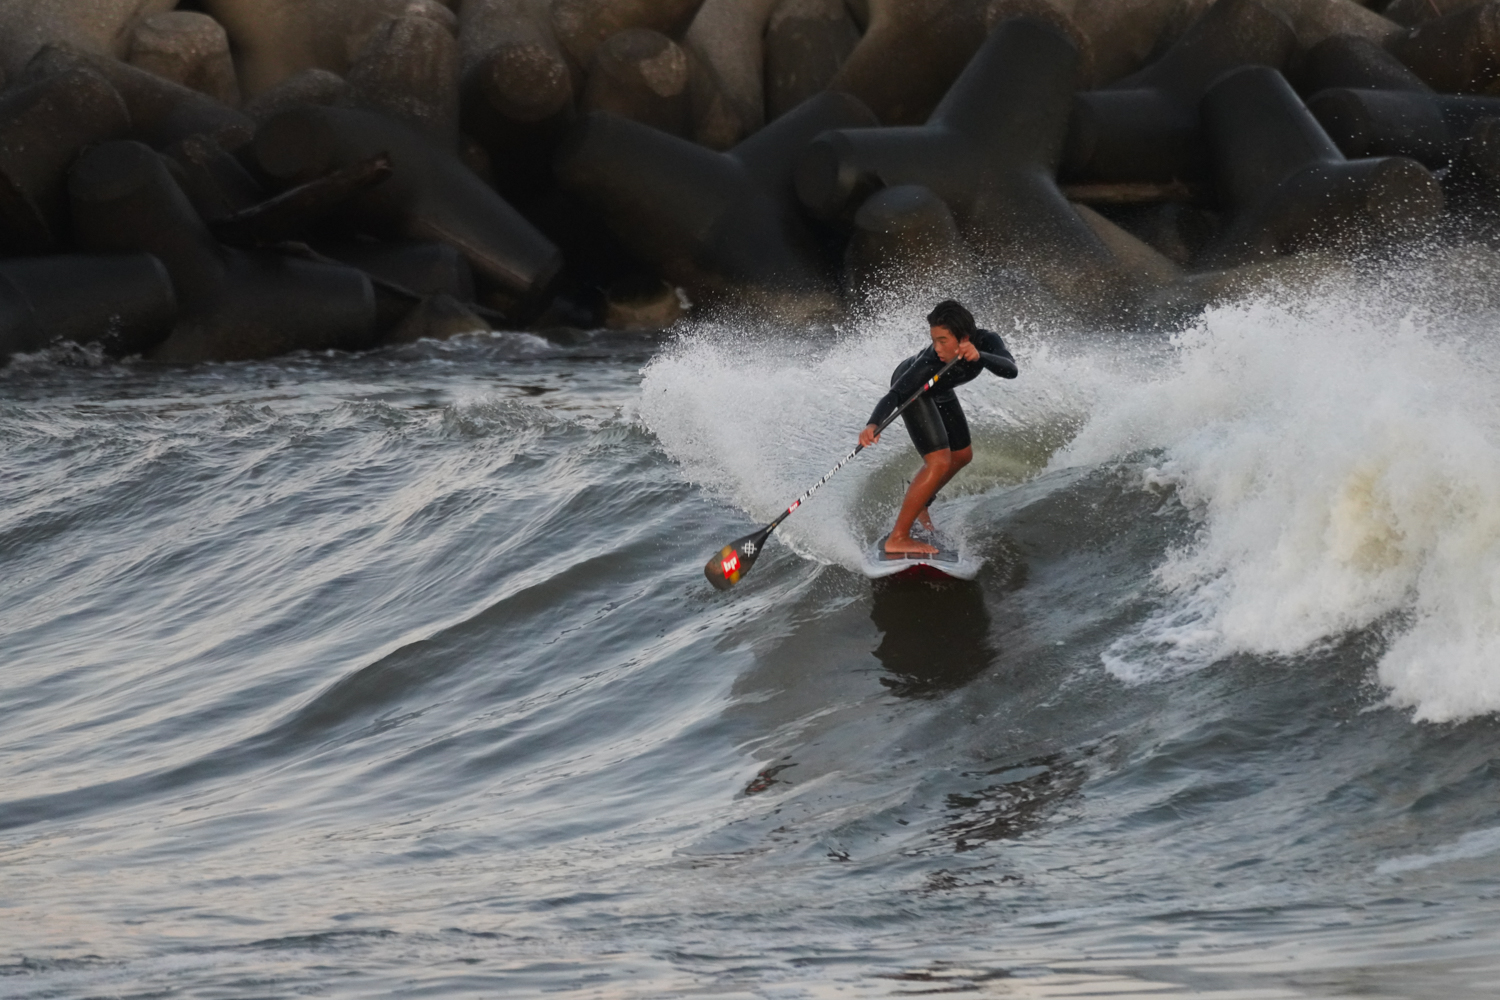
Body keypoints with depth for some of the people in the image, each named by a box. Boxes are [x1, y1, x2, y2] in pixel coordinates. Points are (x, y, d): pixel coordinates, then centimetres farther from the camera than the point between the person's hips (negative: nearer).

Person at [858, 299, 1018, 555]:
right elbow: (894, 395, -49)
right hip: (909, 387, -7)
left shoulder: (986, 342, -31)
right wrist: (873, 424, -66)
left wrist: (979, 356, -63)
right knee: (939, 462, -20)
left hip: (939, 391, 7)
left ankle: (918, 503, 43)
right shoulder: (930, 361, -43)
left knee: (962, 455, 20)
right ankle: (897, 538, -18)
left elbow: (1011, 370, -46)